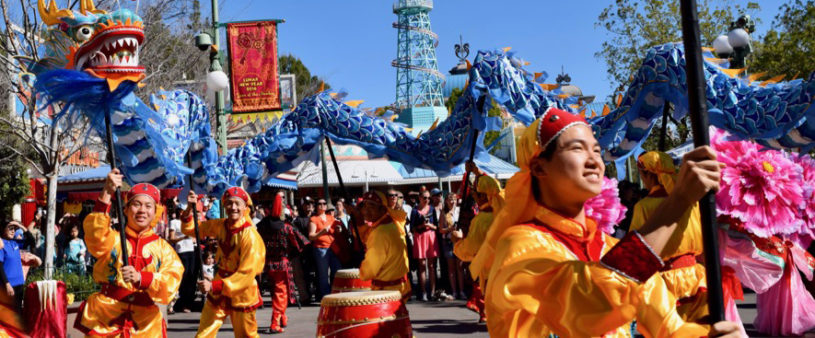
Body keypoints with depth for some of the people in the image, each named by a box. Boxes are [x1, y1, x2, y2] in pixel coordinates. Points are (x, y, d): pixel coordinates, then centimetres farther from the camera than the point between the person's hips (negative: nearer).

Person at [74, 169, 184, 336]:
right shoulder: (113, 239, 7)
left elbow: (171, 283, -6)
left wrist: (141, 278, -25)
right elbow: (95, 235, -17)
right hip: (104, 321, -1)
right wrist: (106, 194, -26)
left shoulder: (163, 248, 9)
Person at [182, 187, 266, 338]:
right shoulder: (220, 225, -1)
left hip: (241, 293, -5)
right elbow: (190, 229, 9)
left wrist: (214, 286, -27)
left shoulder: (250, 236, -20)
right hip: (218, 291, 5)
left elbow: (247, 274, -23)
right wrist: (190, 208, -11)